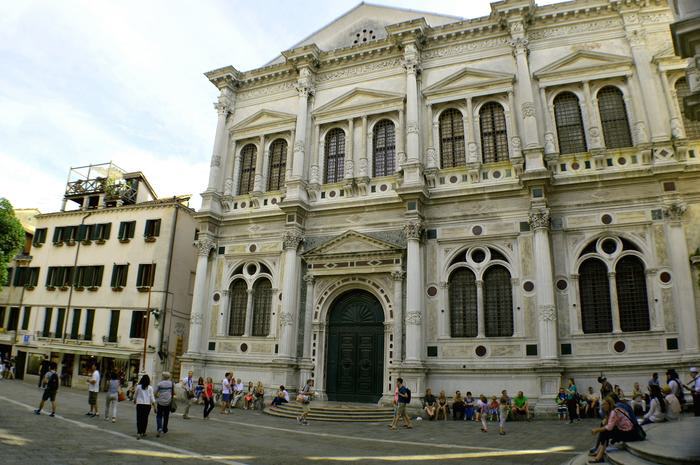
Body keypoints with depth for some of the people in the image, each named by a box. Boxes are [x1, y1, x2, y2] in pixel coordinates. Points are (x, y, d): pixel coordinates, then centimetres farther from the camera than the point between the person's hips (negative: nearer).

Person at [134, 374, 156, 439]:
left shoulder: (138, 386, -1)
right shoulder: (150, 388, -2)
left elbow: (135, 395, 11)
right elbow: (152, 397, -3)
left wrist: (134, 400, 32)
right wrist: (154, 406, 3)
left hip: (139, 404, 0)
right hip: (147, 404, 0)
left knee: (139, 418, 0)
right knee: (145, 418, 10)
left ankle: (139, 433, -11)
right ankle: (143, 432, 18)